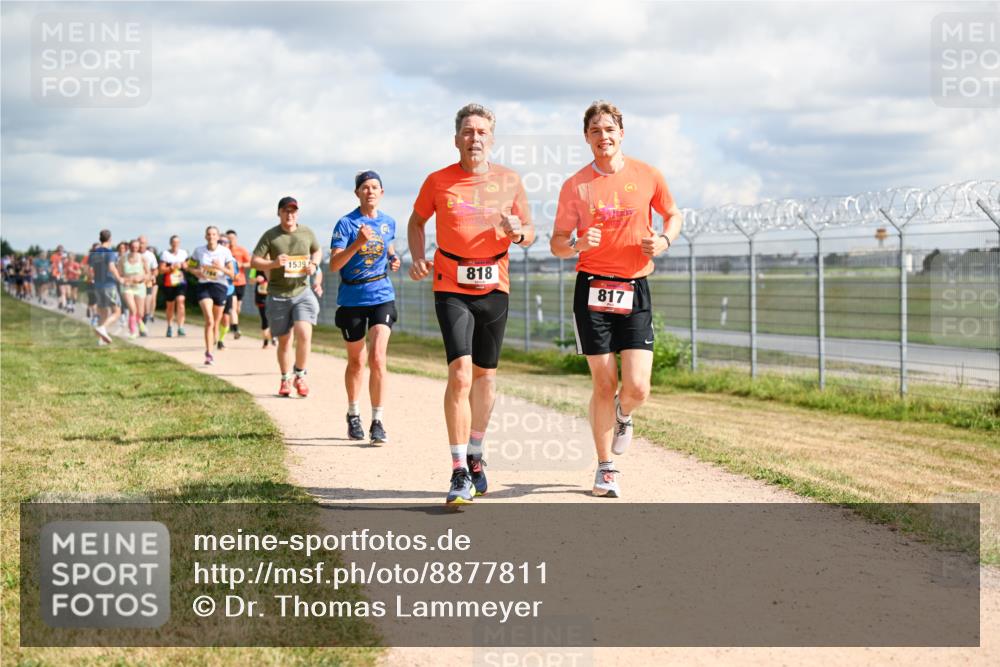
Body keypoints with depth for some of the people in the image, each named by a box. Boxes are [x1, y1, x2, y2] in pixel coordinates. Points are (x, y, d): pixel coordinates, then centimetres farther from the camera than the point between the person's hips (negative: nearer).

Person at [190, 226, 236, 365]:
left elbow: (231, 273, -1)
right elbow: (190, 266, 14)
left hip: (219, 286, 1)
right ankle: (209, 354, -20)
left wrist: (221, 268, -20)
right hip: (203, 287, -1)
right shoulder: (198, 251, 1)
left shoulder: (225, 252, -2)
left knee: (216, 322, 10)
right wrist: (197, 272, -8)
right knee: (209, 321, -18)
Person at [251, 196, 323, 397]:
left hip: (303, 292, 1)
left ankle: (300, 376, 2)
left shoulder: (307, 233, 5)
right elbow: (254, 261, -5)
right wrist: (273, 264, -23)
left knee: (304, 333, -17)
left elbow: (317, 251, 23)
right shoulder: (270, 236, -2)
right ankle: (285, 380, 23)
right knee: (284, 340, 6)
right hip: (278, 295, -1)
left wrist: (314, 264, 2)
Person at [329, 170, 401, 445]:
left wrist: (393, 259, 5)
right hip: (352, 298, -2)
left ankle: (377, 422, -10)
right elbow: (334, 264, -16)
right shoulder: (346, 224, -7)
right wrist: (357, 243, -29)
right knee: (356, 362, 11)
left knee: (377, 358, -14)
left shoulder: (388, 223, 7)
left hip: (382, 296, 2)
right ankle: (353, 415, 33)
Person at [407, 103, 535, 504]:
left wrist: (517, 232, -12)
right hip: (452, 288, -3)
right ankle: (460, 473, -14)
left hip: (494, 287, 3)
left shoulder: (509, 181, 4)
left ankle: (475, 456, 34)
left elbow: (529, 232, 11)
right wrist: (418, 258, -1)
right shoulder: (438, 182, -1)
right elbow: (416, 221, 15)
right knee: (460, 374, -17)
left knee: (485, 374, 14)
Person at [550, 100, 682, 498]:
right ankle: (606, 468, 16)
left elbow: (673, 215, 18)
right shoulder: (575, 186, 1)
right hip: (592, 288, -1)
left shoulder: (647, 176, 3)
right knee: (603, 384, 1)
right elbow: (557, 244, 5)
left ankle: (622, 416, 31)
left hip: (635, 289, 1)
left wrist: (664, 240, -3)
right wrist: (578, 244, -17)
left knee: (637, 389, -7)